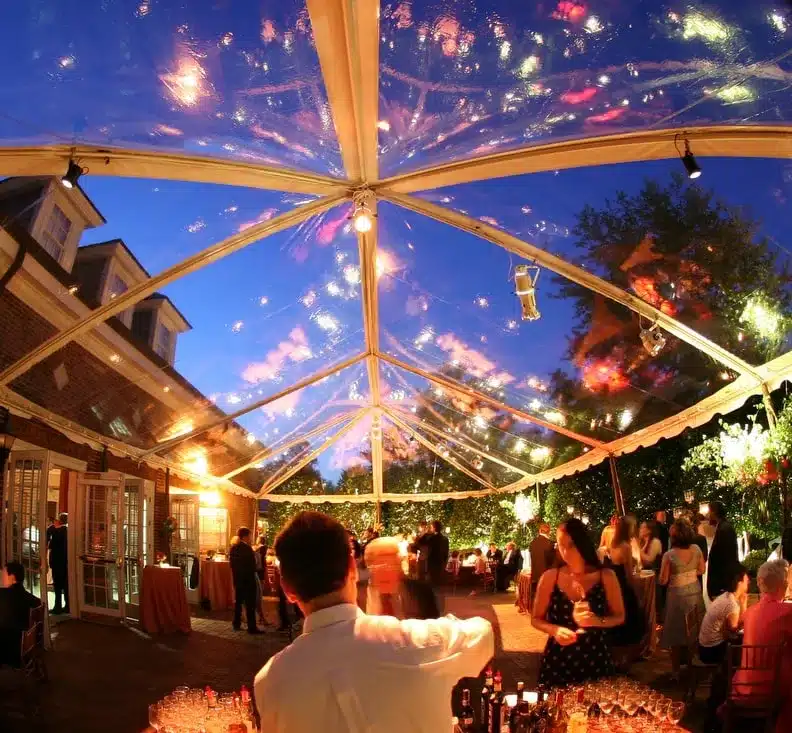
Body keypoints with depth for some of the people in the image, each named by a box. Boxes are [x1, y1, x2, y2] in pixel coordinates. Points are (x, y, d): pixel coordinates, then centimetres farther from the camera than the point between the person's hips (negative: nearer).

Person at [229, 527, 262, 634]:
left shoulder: (233, 548, 5)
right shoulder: (247, 548, -18)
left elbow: (232, 563, 10)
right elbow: (252, 564, -15)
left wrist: (236, 574, 15)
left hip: (237, 578, 8)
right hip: (248, 579, -8)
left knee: (238, 601, 17)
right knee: (250, 603, -3)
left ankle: (236, 624, 22)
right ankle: (252, 627, -2)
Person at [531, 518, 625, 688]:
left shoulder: (606, 577, -5)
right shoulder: (549, 578, -5)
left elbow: (619, 617, 3)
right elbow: (536, 619, 4)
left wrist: (597, 621, -17)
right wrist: (555, 630, -16)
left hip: (595, 659, 0)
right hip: (558, 661, 0)